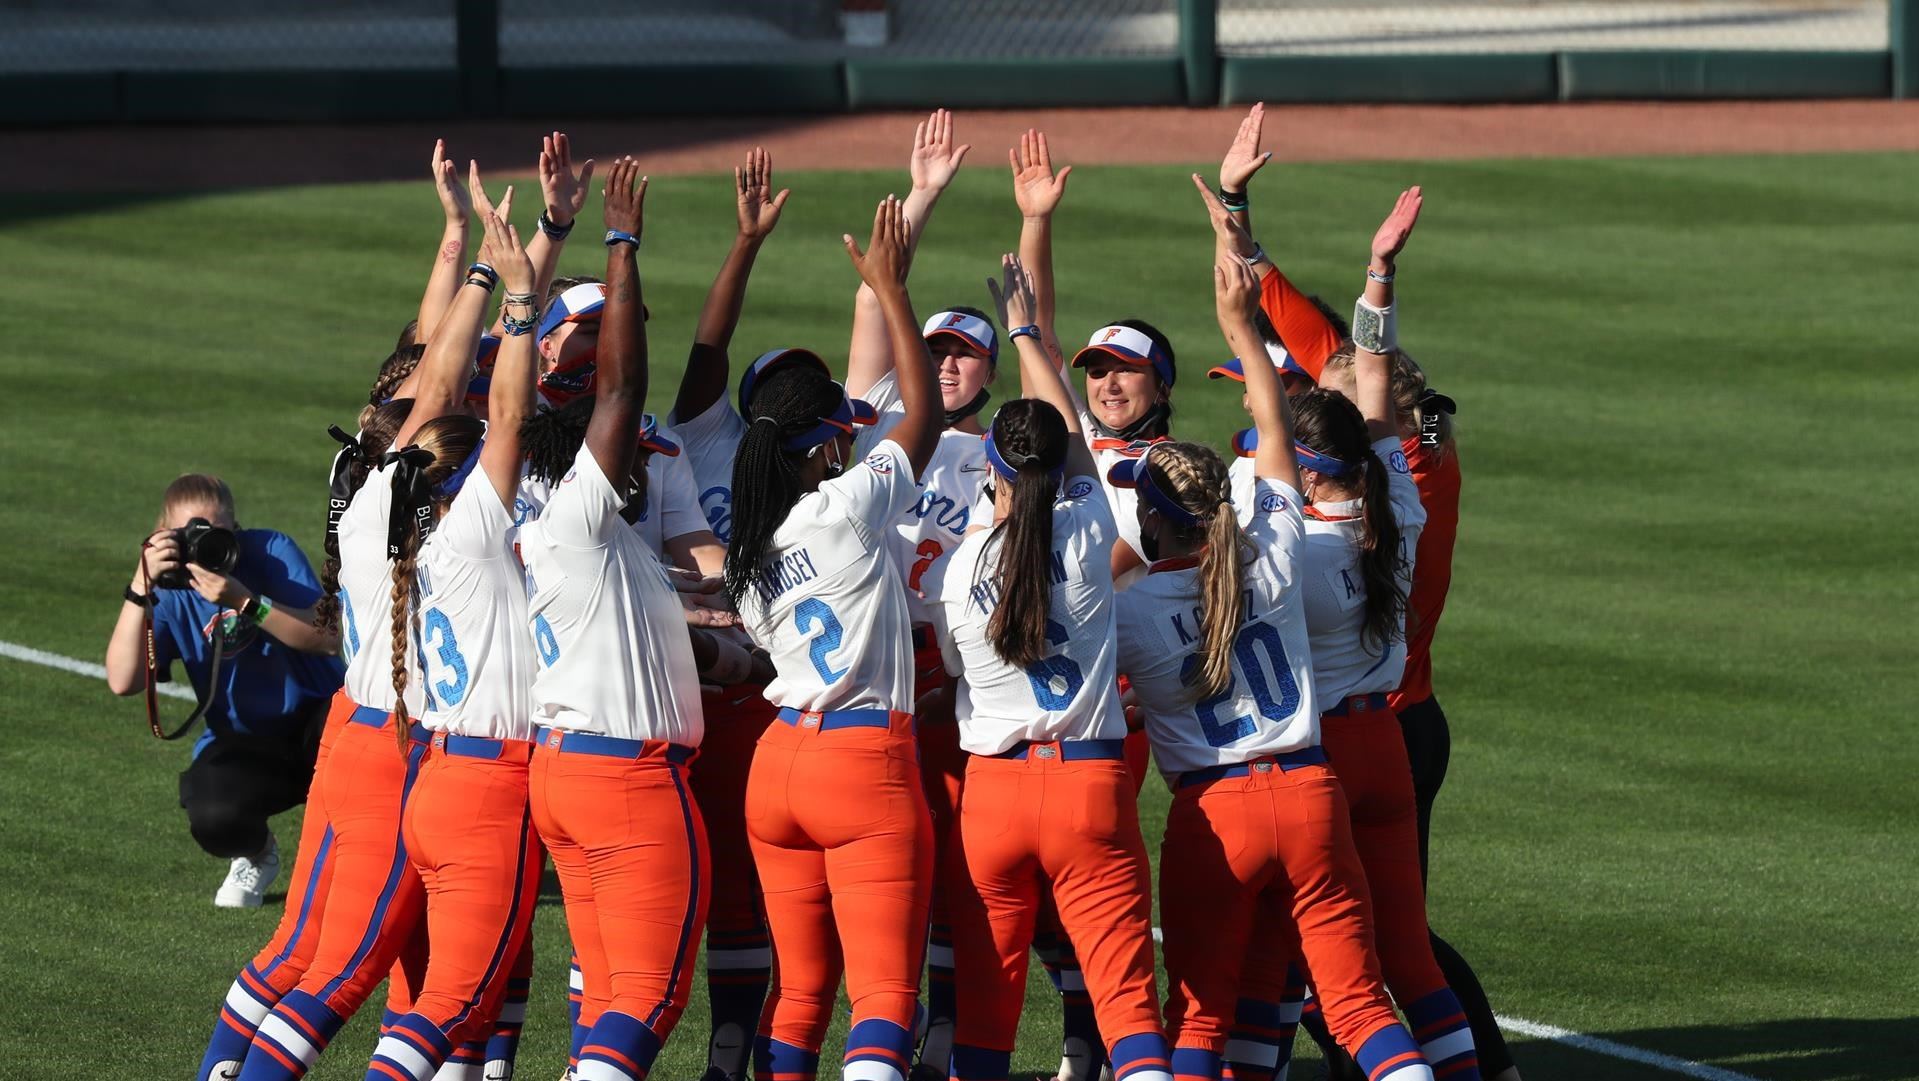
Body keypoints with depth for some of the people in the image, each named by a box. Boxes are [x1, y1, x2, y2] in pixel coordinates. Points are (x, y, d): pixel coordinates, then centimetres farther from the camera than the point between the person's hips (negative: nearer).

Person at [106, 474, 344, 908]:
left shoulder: (271, 552, -12)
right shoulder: (170, 591, -8)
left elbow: (328, 637, -23)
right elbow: (122, 681, -23)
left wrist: (244, 602, -34)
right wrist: (141, 588, -31)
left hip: (314, 717, -1)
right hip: (241, 745, 1)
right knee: (212, 819, -32)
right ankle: (255, 855, 10)